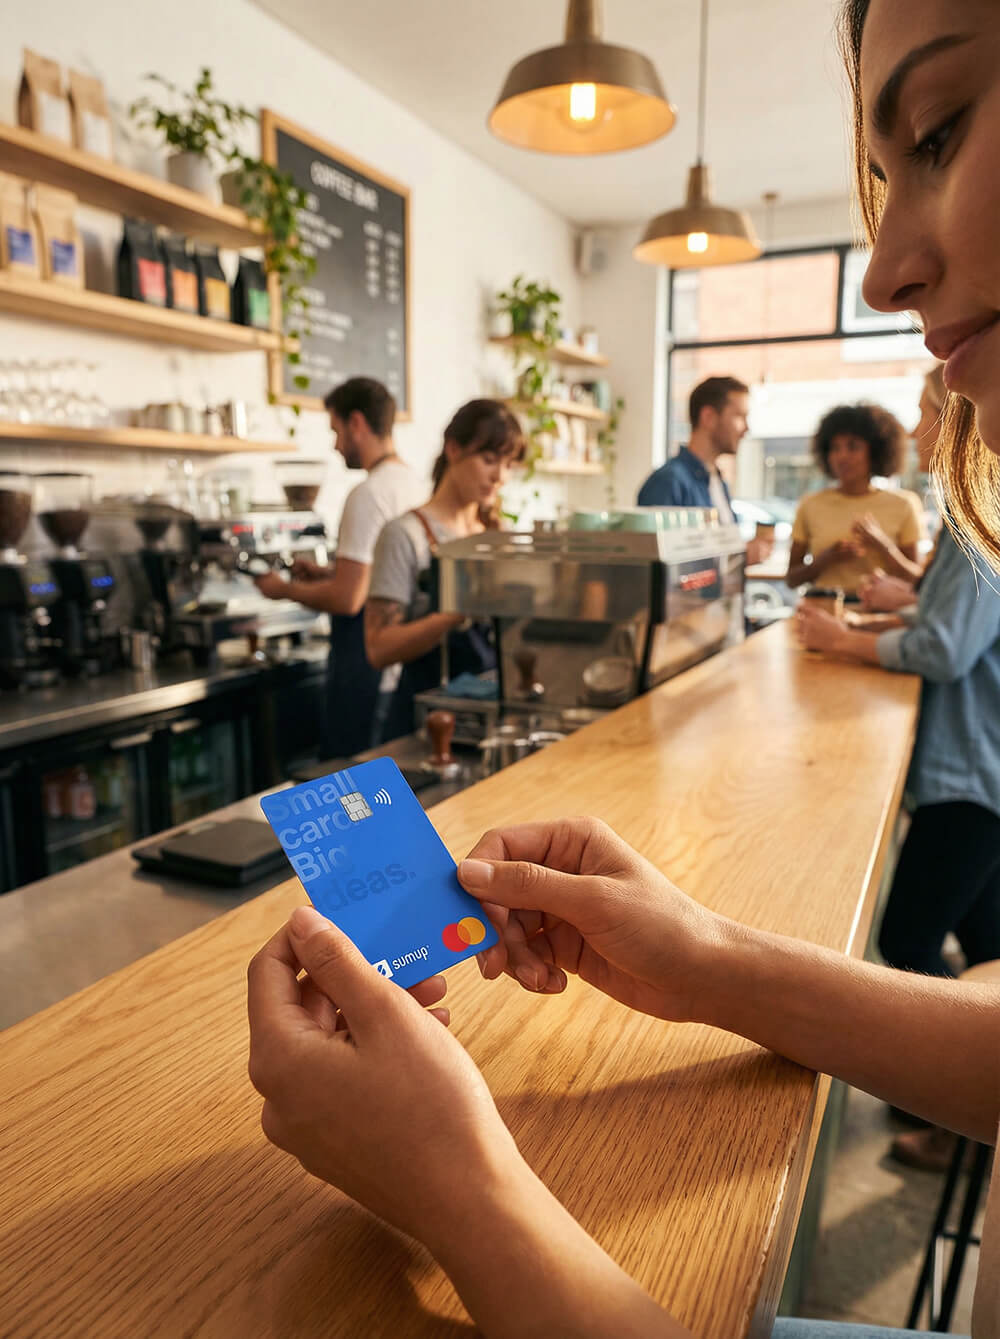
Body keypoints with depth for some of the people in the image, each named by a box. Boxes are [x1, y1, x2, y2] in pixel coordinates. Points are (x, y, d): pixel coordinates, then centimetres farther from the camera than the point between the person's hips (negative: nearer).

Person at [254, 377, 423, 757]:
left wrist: (284, 589, -4)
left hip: (366, 658, -9)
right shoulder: (412, 483, 10)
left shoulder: (368, 493, -17)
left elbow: (347, 599, -19)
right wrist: (328, 573, 17)